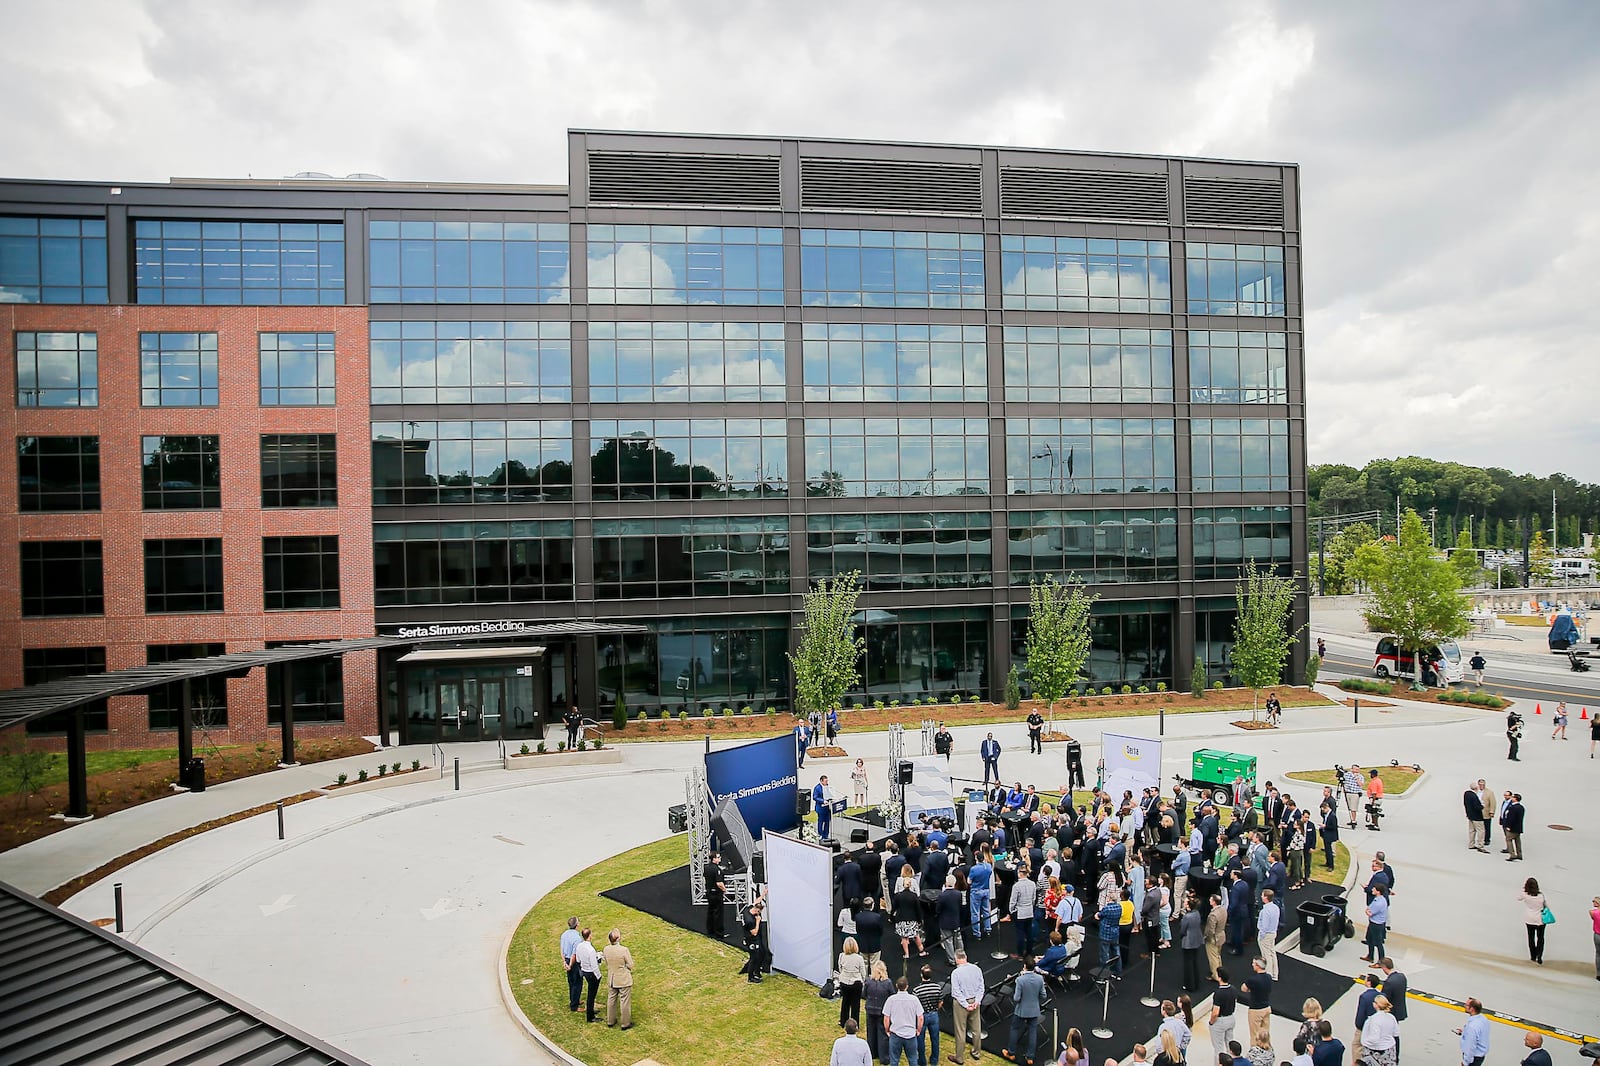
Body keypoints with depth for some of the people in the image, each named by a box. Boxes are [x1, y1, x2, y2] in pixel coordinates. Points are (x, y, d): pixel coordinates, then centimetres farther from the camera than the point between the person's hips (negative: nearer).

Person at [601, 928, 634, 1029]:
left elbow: (607, 963, 3)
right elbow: (630, 965, -16)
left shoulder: (606, 949, -11)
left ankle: (610, 1021, 36)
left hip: (611, 980, 5)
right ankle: (625, 1023, 22)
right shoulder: (624, 950, -26)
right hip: (624, 980, -5)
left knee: (611, 999, 22)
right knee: (625, 1001, 11)